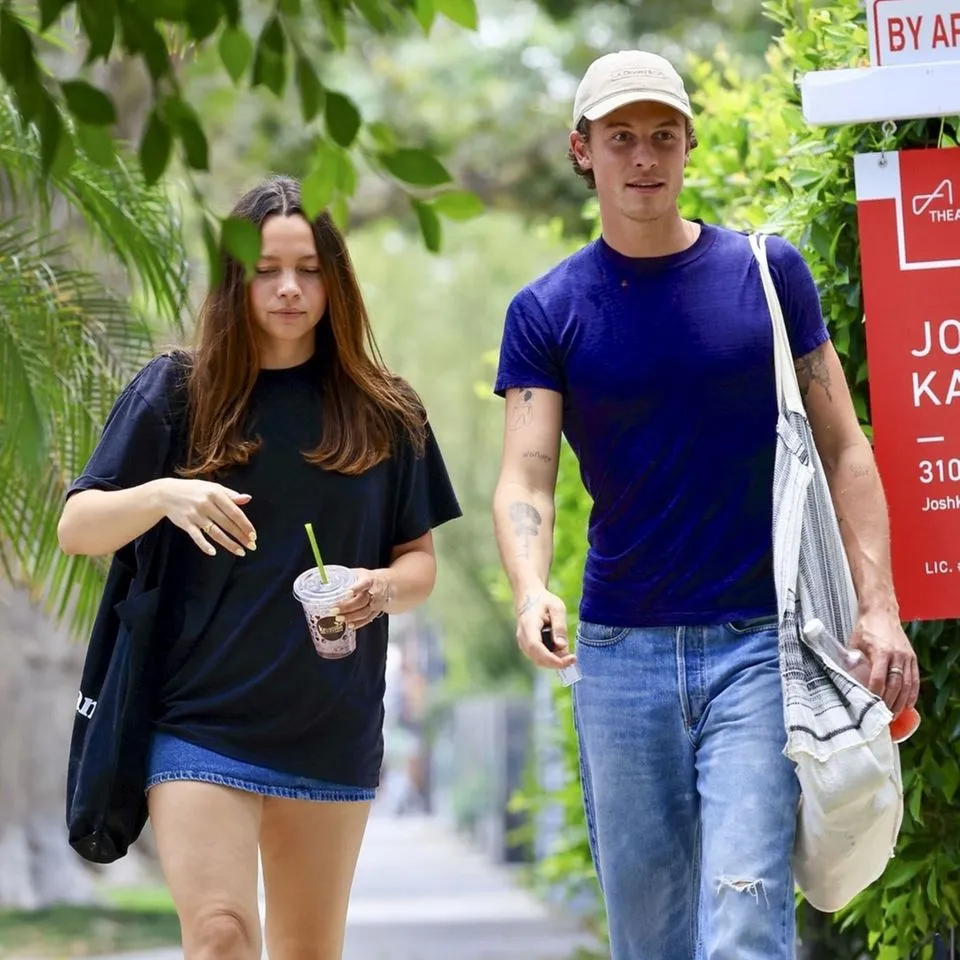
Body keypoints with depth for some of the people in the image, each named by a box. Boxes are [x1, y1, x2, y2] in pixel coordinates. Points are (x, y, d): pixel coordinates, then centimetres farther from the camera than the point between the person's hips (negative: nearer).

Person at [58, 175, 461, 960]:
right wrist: (162, 495, -20)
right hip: (201, 724, -2)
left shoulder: (385, 413, 7)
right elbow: (77, 528, 0)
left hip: (335, 733, 3)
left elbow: (422, 562, 11)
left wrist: (385, 587, -13)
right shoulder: (175, 392, 2)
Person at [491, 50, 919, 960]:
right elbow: (525, 479, -6)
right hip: (619, 650, 2)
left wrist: (877, 604, -6)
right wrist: (531, 591, -27)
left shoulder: (767, 272, 4)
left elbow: (841, 448, 5)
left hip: (757, 645, -2)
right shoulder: (547, 312, 3)